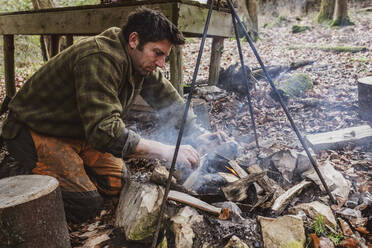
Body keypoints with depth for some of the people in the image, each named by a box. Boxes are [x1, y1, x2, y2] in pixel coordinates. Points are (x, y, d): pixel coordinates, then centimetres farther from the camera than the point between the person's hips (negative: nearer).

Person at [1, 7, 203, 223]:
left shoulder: (140, 61, -5)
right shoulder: (99, 59, -33)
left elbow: (168, 97, 10)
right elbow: (105, 131, -39)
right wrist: (166, 151, -38)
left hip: (78, 131, 9)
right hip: (34, 132, -8)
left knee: (117, 181, 6)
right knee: (86, 205, -14)